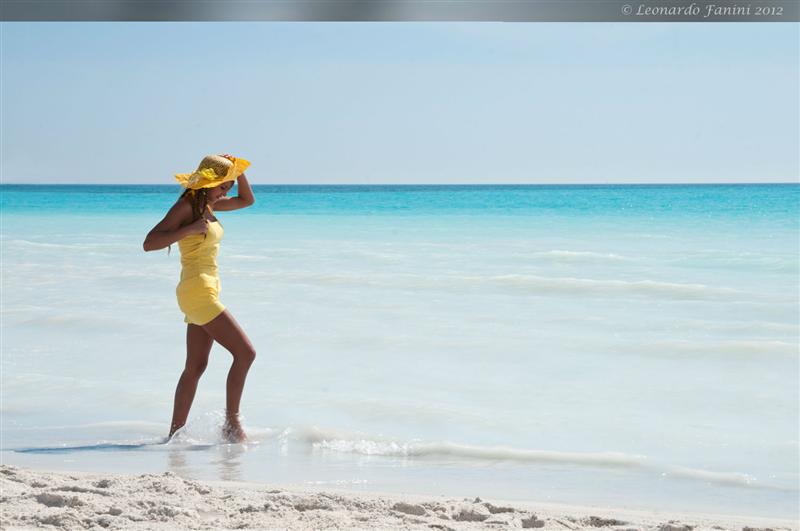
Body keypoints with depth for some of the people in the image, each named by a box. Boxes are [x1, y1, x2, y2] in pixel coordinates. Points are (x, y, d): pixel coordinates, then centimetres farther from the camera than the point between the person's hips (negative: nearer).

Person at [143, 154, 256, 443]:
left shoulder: (207, 205, 14)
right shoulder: (185, 207, -11)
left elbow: (247, 200, 28)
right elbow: (149, 243, -17)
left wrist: (238, 171, 10)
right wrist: (190, 228, -24)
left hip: (206, 292, 10)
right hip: (198, 291, -10)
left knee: (196, 367, 10)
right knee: (245, 352, -10)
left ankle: (174, 434, 12)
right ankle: (232, 424, -4)